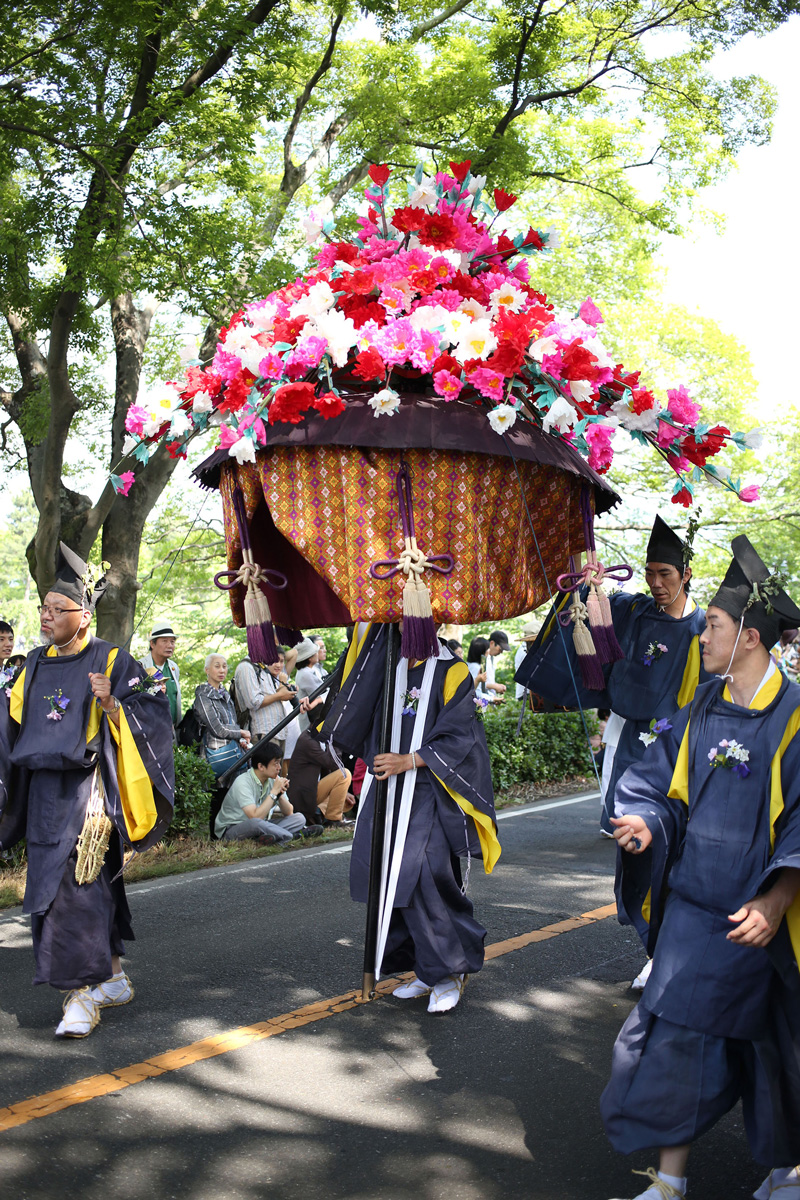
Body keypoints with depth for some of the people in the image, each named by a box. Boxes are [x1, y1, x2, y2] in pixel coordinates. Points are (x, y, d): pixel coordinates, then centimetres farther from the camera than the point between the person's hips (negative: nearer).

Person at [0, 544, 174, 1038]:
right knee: (79, 884, 11)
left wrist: (111, 705, -24)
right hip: (43, 790, 6)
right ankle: (114, 977, 25)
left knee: (77, 887, -10)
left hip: (86, 790, -6)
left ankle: (83, 993, -2)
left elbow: (152, 717, -9)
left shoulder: (112, 661, -6)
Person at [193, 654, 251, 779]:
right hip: (219, 753, -8)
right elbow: (217, 729, -15)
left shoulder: (224, 694, 17)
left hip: (236, 749, 8)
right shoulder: (203, 696, -9)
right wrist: (241, 733, -4)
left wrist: (241, 740, 4)